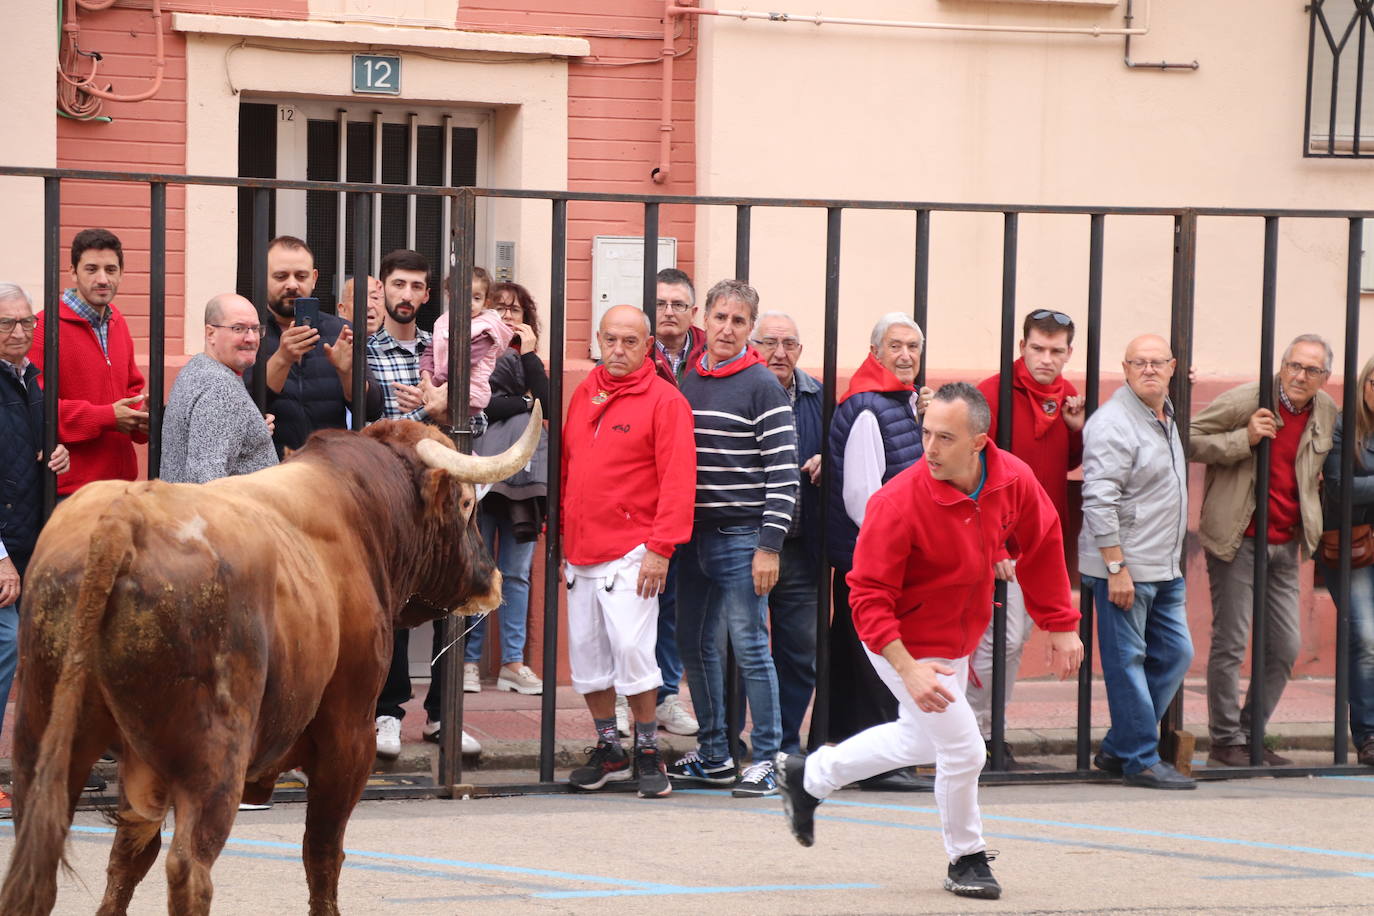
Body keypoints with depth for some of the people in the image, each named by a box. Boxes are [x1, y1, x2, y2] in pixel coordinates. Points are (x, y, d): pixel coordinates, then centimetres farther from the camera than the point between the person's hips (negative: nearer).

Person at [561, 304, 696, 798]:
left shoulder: (664, 400, -6)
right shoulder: (584, 394, 13)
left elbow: (677, 479, -11)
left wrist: (660, 547, -16)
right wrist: (564, 534, 15)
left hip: (630, 551, -6)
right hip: (581, 552, 6)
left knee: (631, 647, -13)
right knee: (586, 651, 8)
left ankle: (648, 753, 0)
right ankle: (608, 751, 20)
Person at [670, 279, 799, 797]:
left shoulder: (762, 387, -6)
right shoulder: (687, 382, 13)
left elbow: (783, 472, -10)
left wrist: (770, 545, -15)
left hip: (742, 538, -6)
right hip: (694, 536, 7)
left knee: (749, 647, -7)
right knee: (696, 646, 9)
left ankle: (767, 758, -1)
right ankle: (713, 757, 18)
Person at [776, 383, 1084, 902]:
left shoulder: (1013, 479, -17)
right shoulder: (898, 503, -32)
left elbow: (1042, 544, 3)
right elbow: (868, 595, -27)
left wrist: (1061, 626, 5)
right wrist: (908, 669, -36)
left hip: (958, 638, 7)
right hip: (905, 640, -7)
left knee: (919, 740, 25)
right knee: (962, 748, -7)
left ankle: (808, 777, 44)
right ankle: (966, 859, 19)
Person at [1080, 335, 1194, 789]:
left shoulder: (1165, 417, 14)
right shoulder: (1114, 423, -14)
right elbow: (1099, 500, -19)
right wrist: (1117, 567, -21)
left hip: (1165, 567, 9)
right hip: (1124, 567, -9)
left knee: (1175, 654, 10)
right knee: (1127, 661, -2)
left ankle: (1118, 748, 18)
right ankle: (1139, 760, 4)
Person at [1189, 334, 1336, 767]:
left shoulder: (1327, 413, 8)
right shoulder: (1245, 400, -10)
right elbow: (1189, 440, -9)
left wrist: (1311, 531, 14)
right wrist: (1245, 439, -20)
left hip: (1285, 547, 6)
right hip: (1238, 541, -6)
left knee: (1286, 645, 6)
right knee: (1231, 644, -3)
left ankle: (1253, 735, 19)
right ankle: (1226, 741, 6)